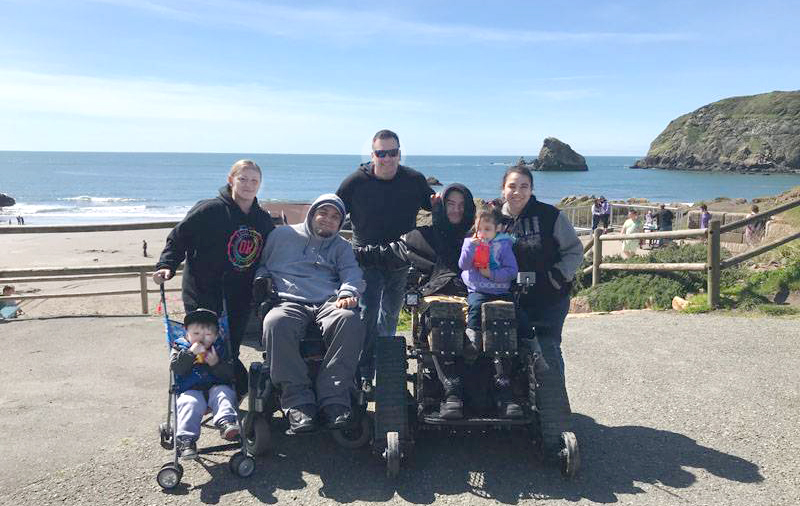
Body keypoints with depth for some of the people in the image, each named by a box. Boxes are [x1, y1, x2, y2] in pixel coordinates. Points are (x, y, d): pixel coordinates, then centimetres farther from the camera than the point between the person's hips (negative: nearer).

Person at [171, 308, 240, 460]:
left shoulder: (219, 349, 11)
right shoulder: (180, 348, 11)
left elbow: (230, 374, 2)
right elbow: (175, 368, -9)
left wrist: (216, 363, -15)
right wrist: (191, 353, -18)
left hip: (216, 387, 2)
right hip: (191, 391, -1)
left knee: (224, 393, -28)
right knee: (190, 403, -30)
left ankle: (226, 422, -46)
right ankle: (186, 439, -38)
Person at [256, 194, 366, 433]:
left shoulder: (342, 247, 26)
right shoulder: (283, 235, 23)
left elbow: (352, 272, 9)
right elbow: (260, 264, 28)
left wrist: (347, 293, -13)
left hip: (329, 304, 1)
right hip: (289, 303, -1)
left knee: (350, 321, -35)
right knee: (275, 323, -37)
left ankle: (333, 398, -33)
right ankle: (298, 401, -33)